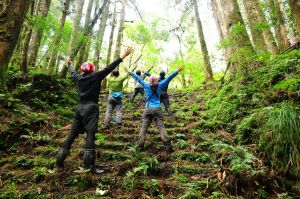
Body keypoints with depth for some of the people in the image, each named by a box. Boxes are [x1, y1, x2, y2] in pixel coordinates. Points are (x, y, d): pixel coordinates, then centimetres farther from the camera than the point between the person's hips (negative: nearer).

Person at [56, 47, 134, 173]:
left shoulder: (78, 78, 13)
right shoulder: (95, 77, -2)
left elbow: (72, 72, 34)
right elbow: (109, 68, -6)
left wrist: (70, 65, 57)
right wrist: (123, 56, -5)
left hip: (80, 109, 6)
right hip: (91, 109, -6)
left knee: (72, 135, 11)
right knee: (90, 135, -8)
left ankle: (59, 162, 17)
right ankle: (89, 165, -10)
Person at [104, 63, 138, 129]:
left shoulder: (110, 79, -3)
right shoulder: (120, 79, -7)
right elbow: (127, 74, 1)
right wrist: (133, 68, 12)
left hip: (110, 96, 2)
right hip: (118, 97, -2)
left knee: (109, 111, 3)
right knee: (119, 110, 5)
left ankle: (106, 124, 2)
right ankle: (119, 124, 0)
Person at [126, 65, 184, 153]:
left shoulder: (146, 86, 4)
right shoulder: (159, 85, 1)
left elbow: (138, 78, 12)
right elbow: (169, 78, 0)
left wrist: (129, 72, 22)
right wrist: (177, 71, 2)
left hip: (147, 109, 1)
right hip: (157, 109, -1)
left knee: (143, 128, 4)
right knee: (161, 128, -3)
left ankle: (140, 146, 5)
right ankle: (168, 147, -5)